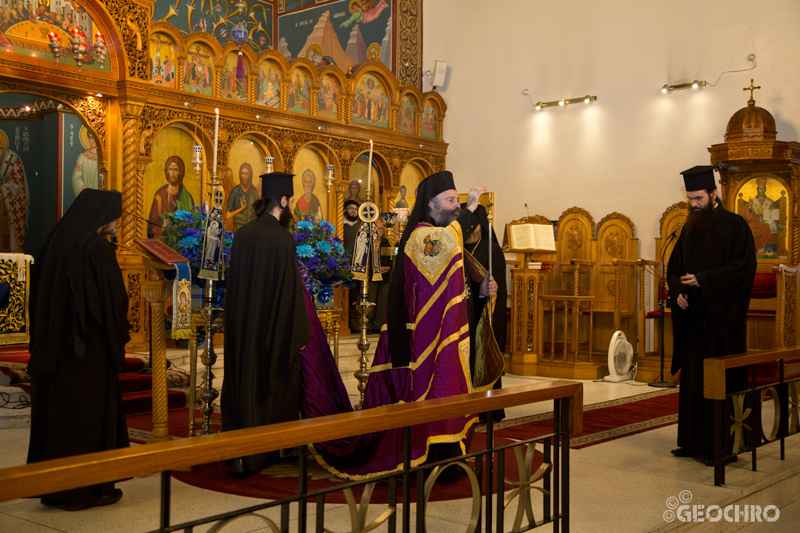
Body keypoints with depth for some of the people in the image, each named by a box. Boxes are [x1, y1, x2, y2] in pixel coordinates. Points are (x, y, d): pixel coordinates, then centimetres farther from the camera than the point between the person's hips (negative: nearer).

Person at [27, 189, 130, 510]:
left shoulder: (56, 243, 6)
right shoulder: (97, 249, -17)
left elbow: (39, 297, 11)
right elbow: (114, 300, -17)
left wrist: (47, 340, 17)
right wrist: (118, 337, -2)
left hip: (54, 346, 8)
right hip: (89, 349, -8)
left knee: (54, 409, 15)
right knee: (89, 412, 3)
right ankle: (86, 489, 12)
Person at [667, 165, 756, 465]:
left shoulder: (735, 226, -5)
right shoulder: (689, 229, 14)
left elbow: (743, 268, -14)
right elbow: (674, 268, 17)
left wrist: (703, 280, -19)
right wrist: (678, 292, -2)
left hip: (721, 320, -6)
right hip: (692, 319, 6)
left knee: (721, 383, -3)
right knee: (692, 382, 9)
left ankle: (723, 446, 4)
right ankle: (694, 442, 17)